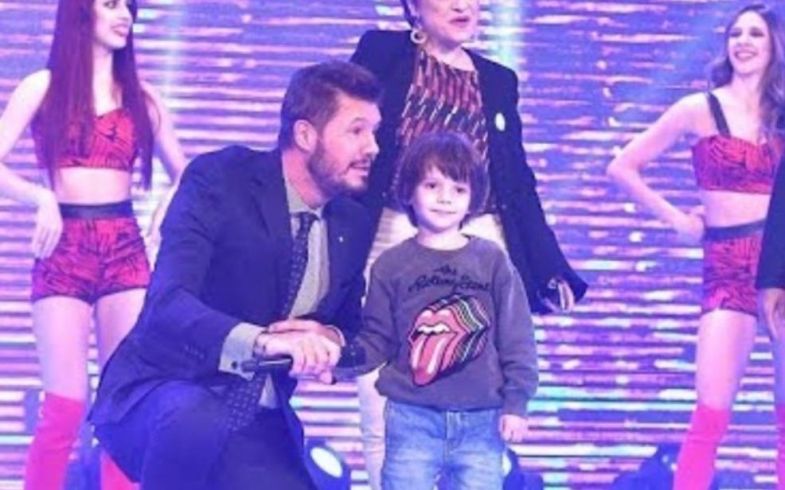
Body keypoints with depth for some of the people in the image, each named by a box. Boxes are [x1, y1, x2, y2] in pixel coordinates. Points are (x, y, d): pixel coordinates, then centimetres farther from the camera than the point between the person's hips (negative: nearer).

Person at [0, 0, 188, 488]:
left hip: (126, 249, 3)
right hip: (63, 250, -3)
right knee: (67, 403, -10)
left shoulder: (140, 96, 14)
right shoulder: (43, 87, 4)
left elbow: (184, 173, 17)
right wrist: (41, 198, -20)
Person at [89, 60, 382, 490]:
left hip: (255, 422, 6)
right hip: (159, 395, -6)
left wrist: (331, 339, -11)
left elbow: (353, 327, 16)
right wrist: (261, 341, -45)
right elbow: (167, 303, -27)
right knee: (196, 419, -40)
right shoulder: (219, 180, -14)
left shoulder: (353, 225, 4)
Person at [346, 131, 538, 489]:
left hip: (481, 422, 1)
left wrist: (516, 403, -2)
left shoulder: (492, 261, 2)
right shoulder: (391, 265, 2)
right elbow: (376, 341, 2)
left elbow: (516, 339, 3)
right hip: (412, 420, -1)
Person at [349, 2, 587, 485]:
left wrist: (551, 268, 12)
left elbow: (519, 184, 17)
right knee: (389, 421, -3)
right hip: (393, 244, -3)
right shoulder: (382, 52, 5)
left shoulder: (499, 81, 15)